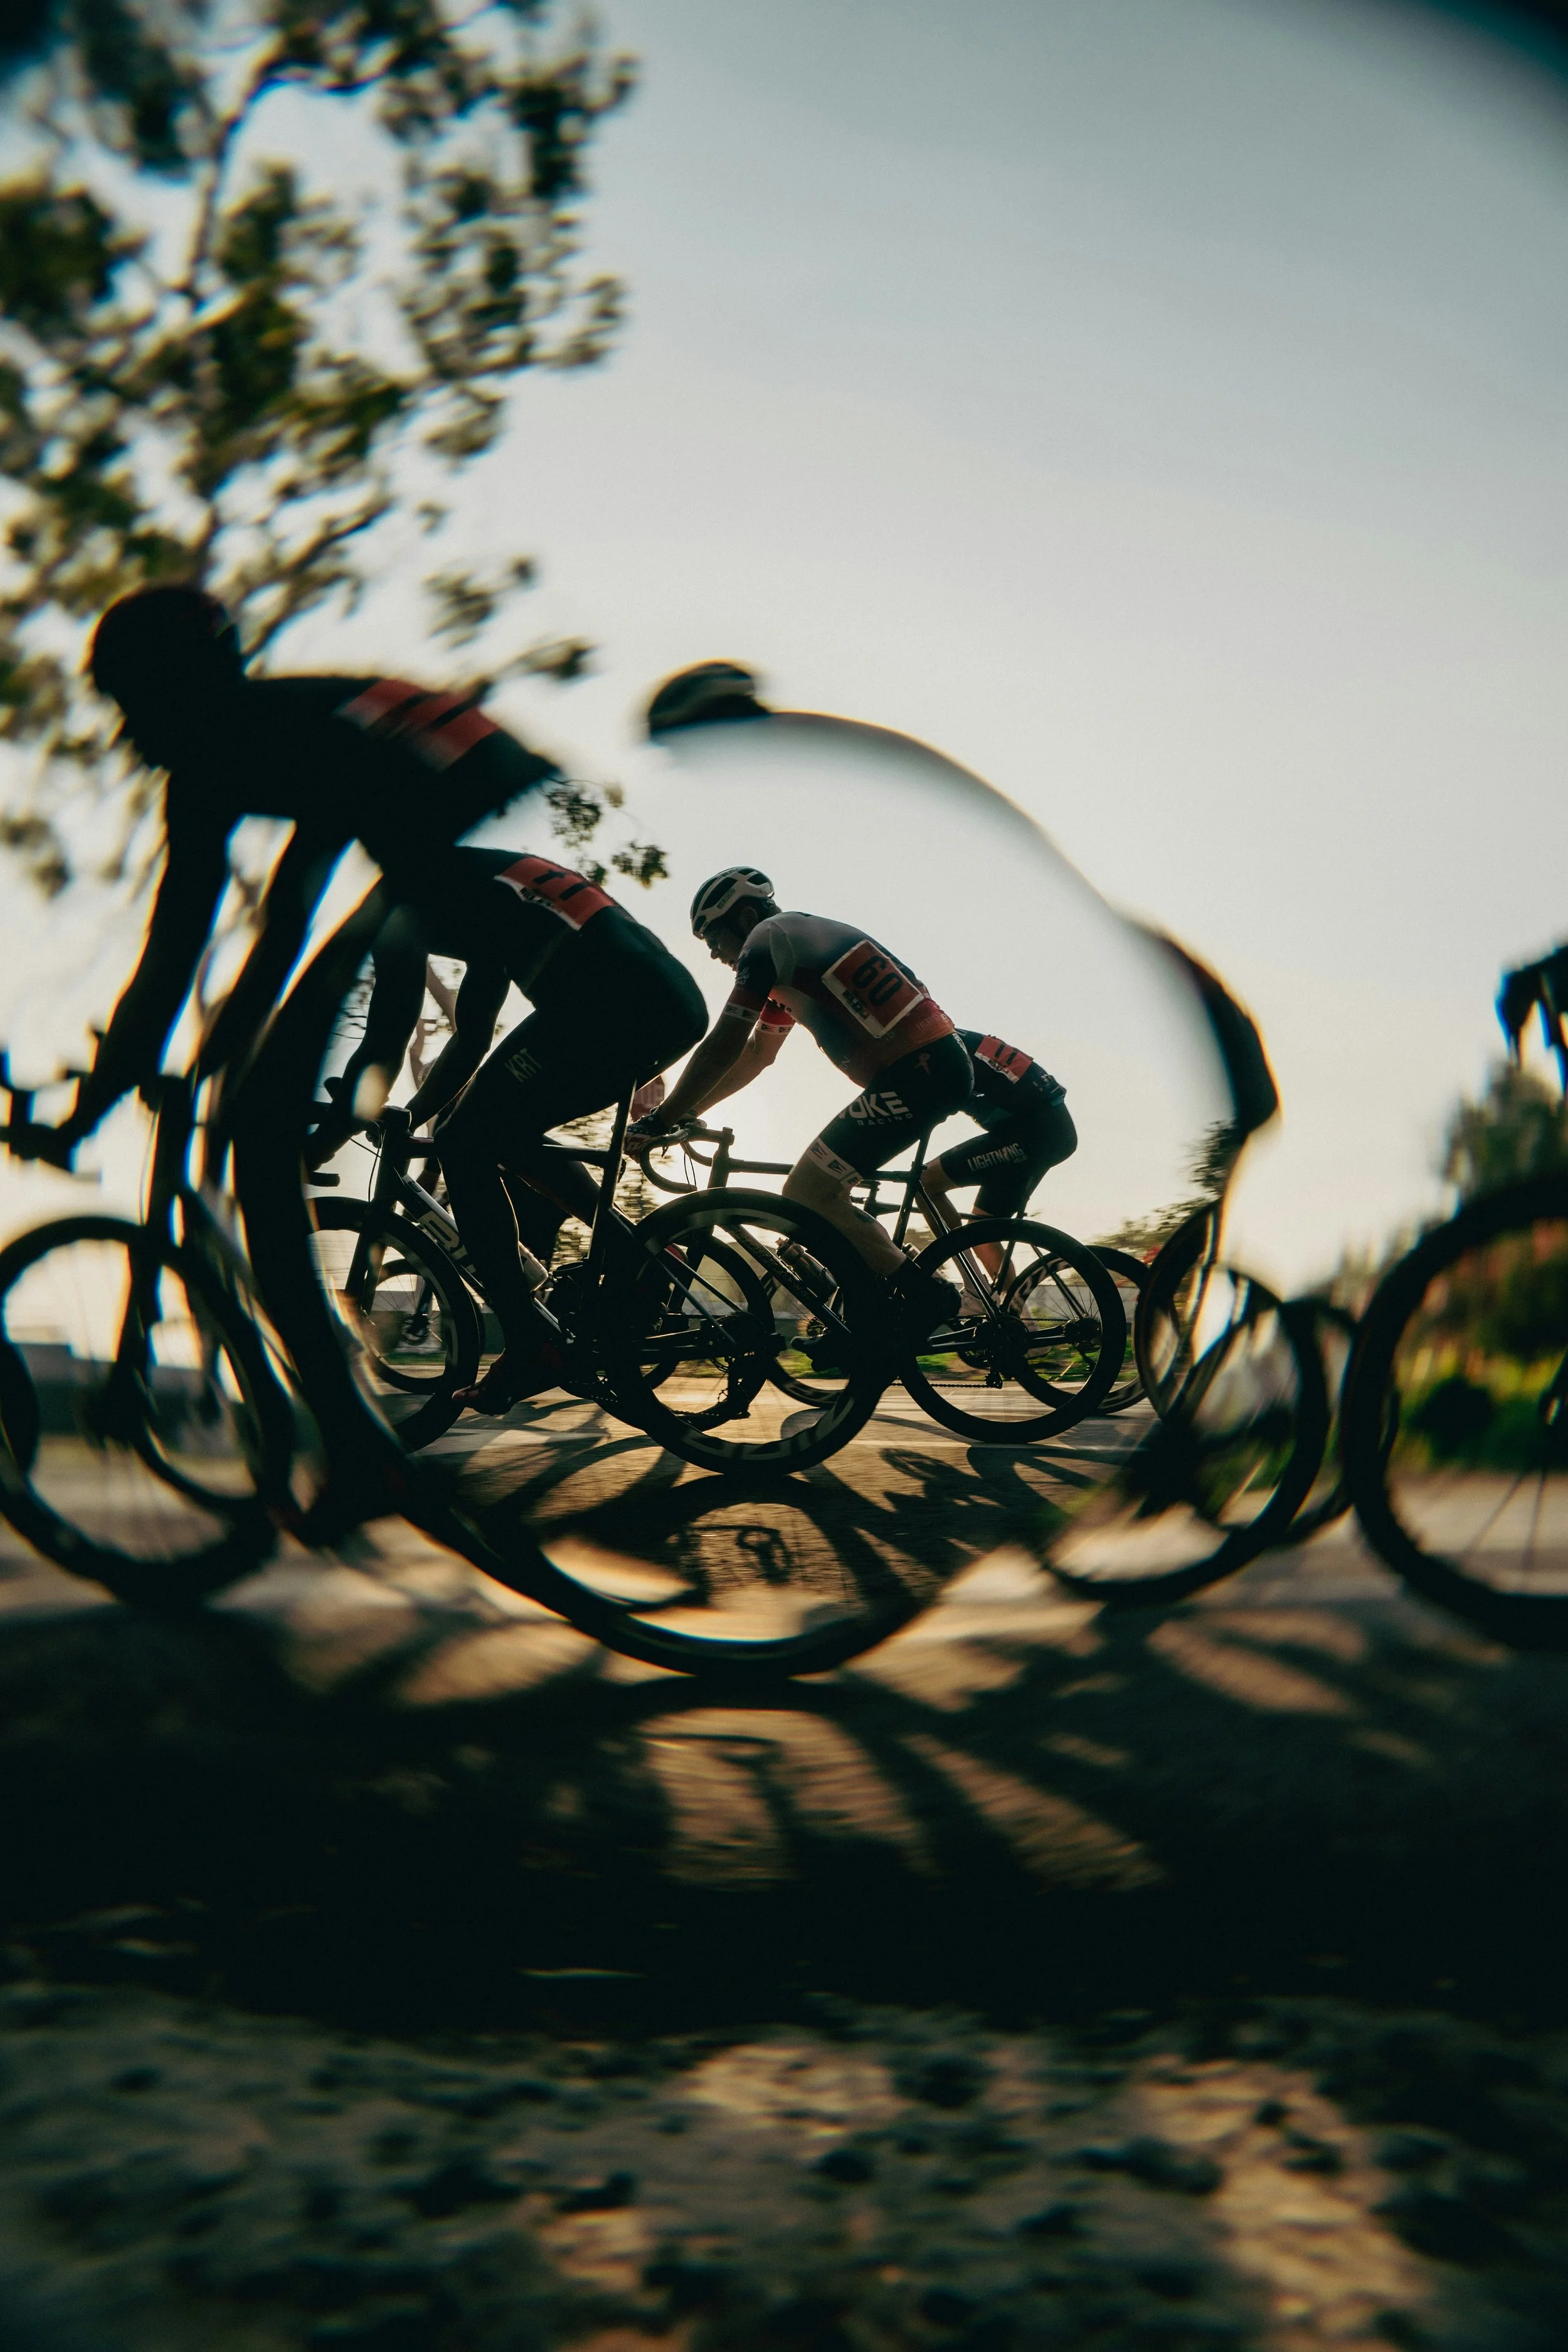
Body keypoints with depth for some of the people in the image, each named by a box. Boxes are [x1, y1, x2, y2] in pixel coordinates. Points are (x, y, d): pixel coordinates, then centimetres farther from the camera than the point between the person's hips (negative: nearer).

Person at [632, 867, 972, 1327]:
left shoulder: (769, 937, -3)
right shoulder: (793, 952, 26)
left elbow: (723, 1047, -8)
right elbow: (755, 1056, 31)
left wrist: (661, 1120, 0)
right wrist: (683, 1112, 27)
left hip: (919, 1071, -10)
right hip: (941, 1065, 10)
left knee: (804, 1194, -7)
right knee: (821, 1187, 18)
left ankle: (922, 1294, -7)